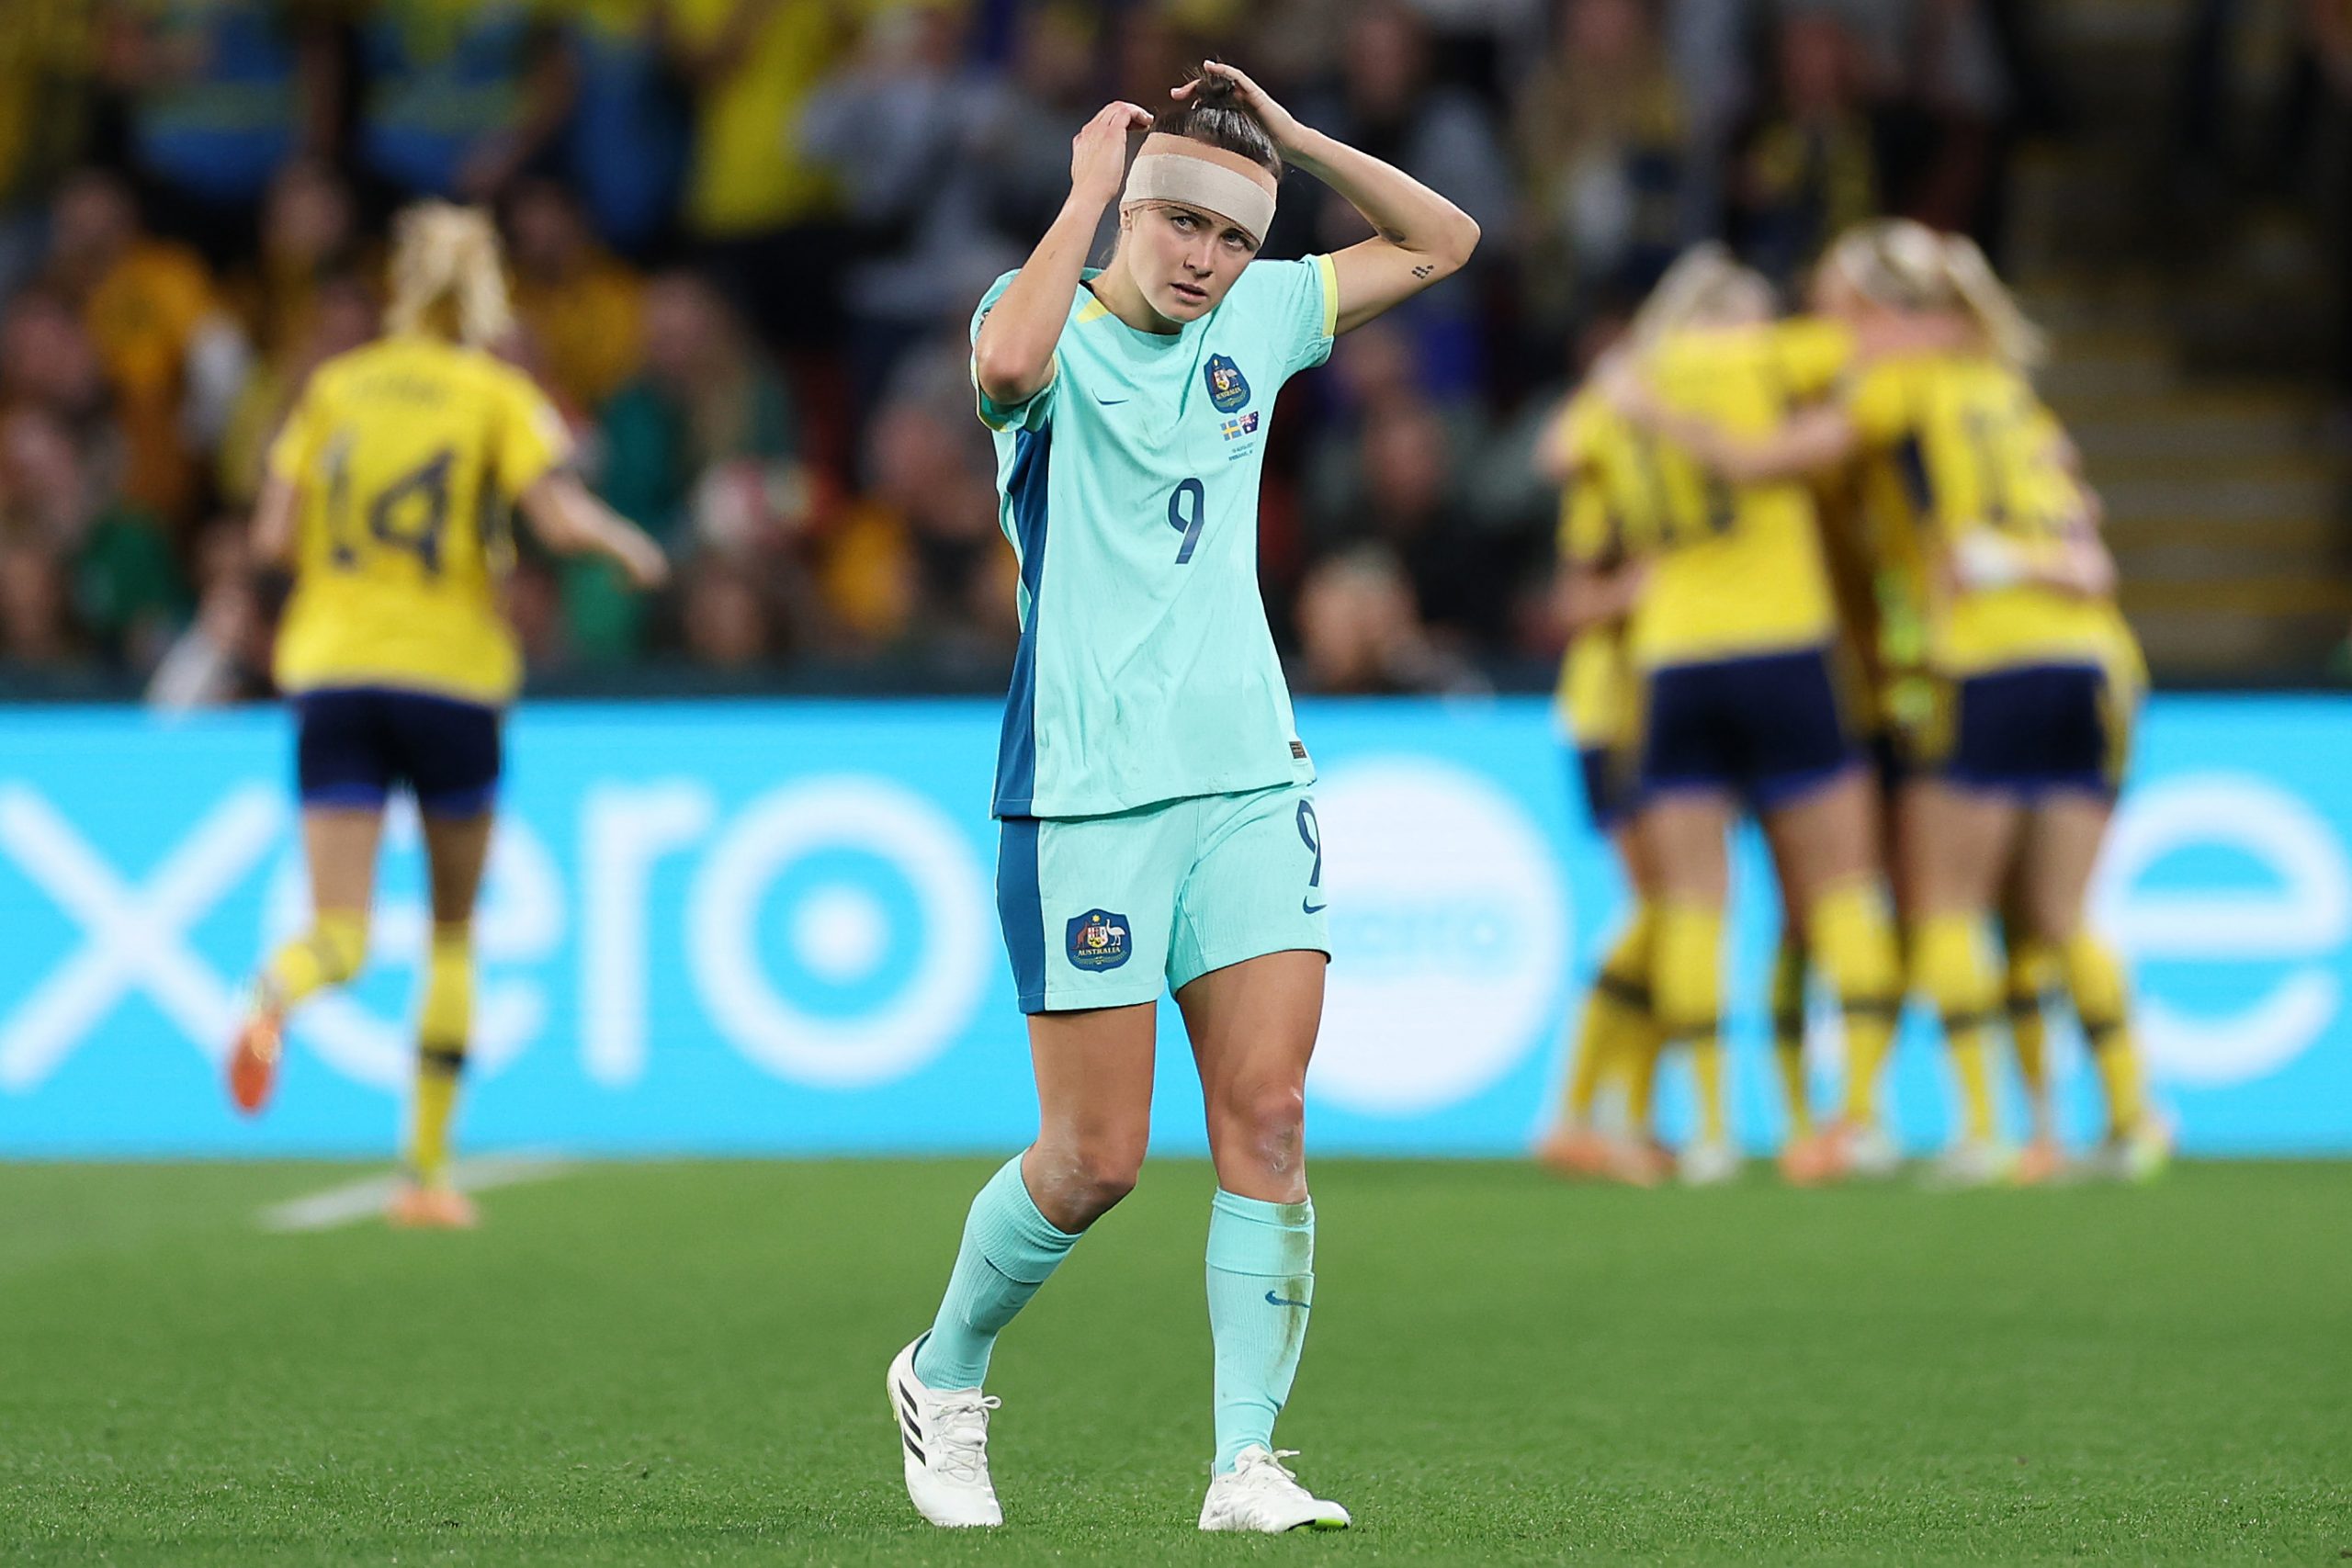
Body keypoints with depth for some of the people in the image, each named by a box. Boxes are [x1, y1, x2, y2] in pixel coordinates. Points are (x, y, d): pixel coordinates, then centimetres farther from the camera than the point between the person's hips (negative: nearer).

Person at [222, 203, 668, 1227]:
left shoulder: (333, 389, 7)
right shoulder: (497, 397, -1)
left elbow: (274, 536, 1)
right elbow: (561, 518, -15)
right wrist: (631, 548, 5)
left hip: (332, 678, 2)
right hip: (450, 673, -1)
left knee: (339, 936, -4)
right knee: (453, 930, 16)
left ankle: (278, 994, -42)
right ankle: (427, 1172, 15)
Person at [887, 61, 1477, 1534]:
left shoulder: (1255, 320, 11)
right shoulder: (1052, 322, -6)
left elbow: (1442, 241, 19)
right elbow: (1006, 365, -31)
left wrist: (1292, 136, 6)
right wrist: (1091, 187, -20)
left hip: (1252, 784, 5)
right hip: (1087, 797, -5)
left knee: (1268, 1116, -5)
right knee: (1096, 1159, -2)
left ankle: (1248, 1460, -4)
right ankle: (943, 1379, 24)